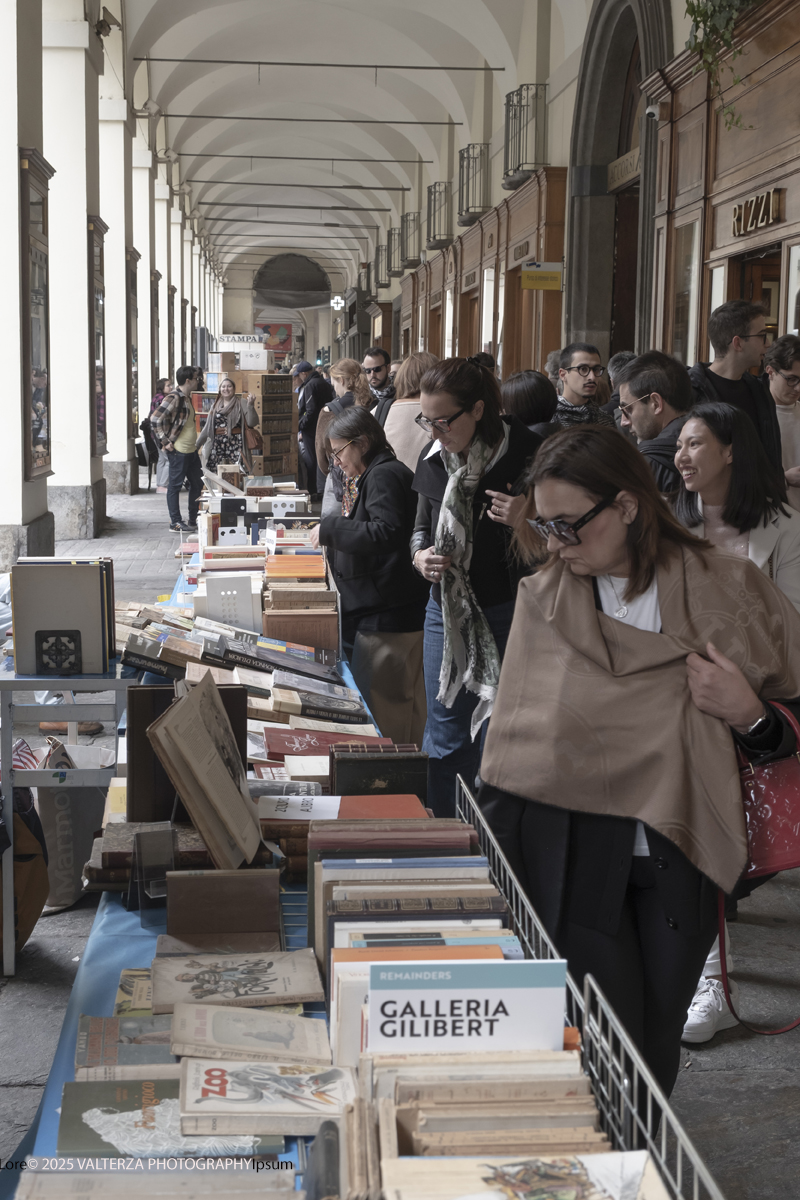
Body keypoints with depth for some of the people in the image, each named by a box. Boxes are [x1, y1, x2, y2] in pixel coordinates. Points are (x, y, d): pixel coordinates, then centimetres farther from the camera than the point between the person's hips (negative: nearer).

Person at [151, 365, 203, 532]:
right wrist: (165, 441, -20)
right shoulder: (173, 398, -16)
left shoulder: (186, 398, 13)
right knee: (175, 486, 0)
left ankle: (193, 520, 24)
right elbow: (155, 418, -23)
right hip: (178, 451, -10)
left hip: (191, 450, 10)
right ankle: (175, 523, 6)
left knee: (197, 484, 14)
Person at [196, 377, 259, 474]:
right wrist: (196, 446, 18)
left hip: (236, 445, -3)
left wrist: (250, 405, -19)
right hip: (218, 446, 3)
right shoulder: (215, 406, 16)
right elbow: (207, 428, 19)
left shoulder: (241, 403, 4)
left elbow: (252, 423, -7)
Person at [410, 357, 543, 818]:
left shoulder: (527, 457, -15)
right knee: (445, 737, 13)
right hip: (446, 611, 5)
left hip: (506, 615, -5)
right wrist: (420, 555, -3)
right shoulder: (433, 459, 3)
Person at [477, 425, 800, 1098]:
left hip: (679, 861, 0)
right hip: (570, 857, 0)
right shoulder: (541, 600, 3)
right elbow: (512, 748, 10)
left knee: (658, 1048, 7)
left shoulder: (727, 591, 0)